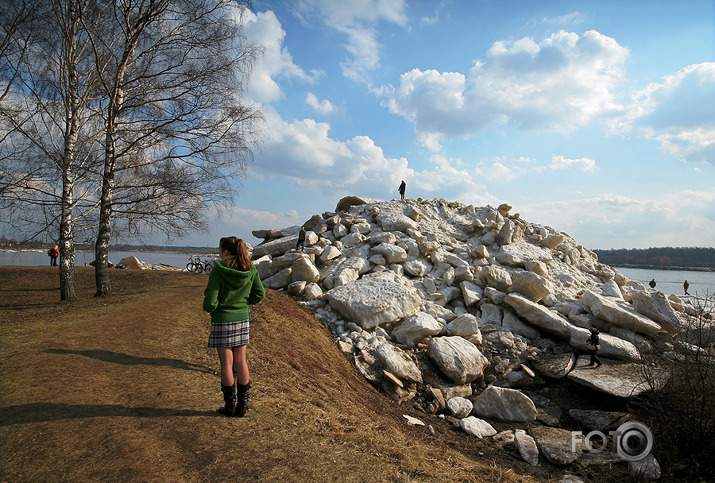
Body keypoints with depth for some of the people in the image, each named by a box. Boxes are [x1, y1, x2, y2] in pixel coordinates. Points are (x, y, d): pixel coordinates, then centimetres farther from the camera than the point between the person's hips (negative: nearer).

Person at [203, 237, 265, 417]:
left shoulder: (218, 270, -16)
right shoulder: (250, 270, -2)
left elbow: (210, 300, -17)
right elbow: (260, 294, 3)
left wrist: (209, 308, 4)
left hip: (222, 320, -4)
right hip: (243, 319, 4)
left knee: (226, 364, 7)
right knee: (241, 361, 12)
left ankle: (230, 405, 19)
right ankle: (242, 405, 21)